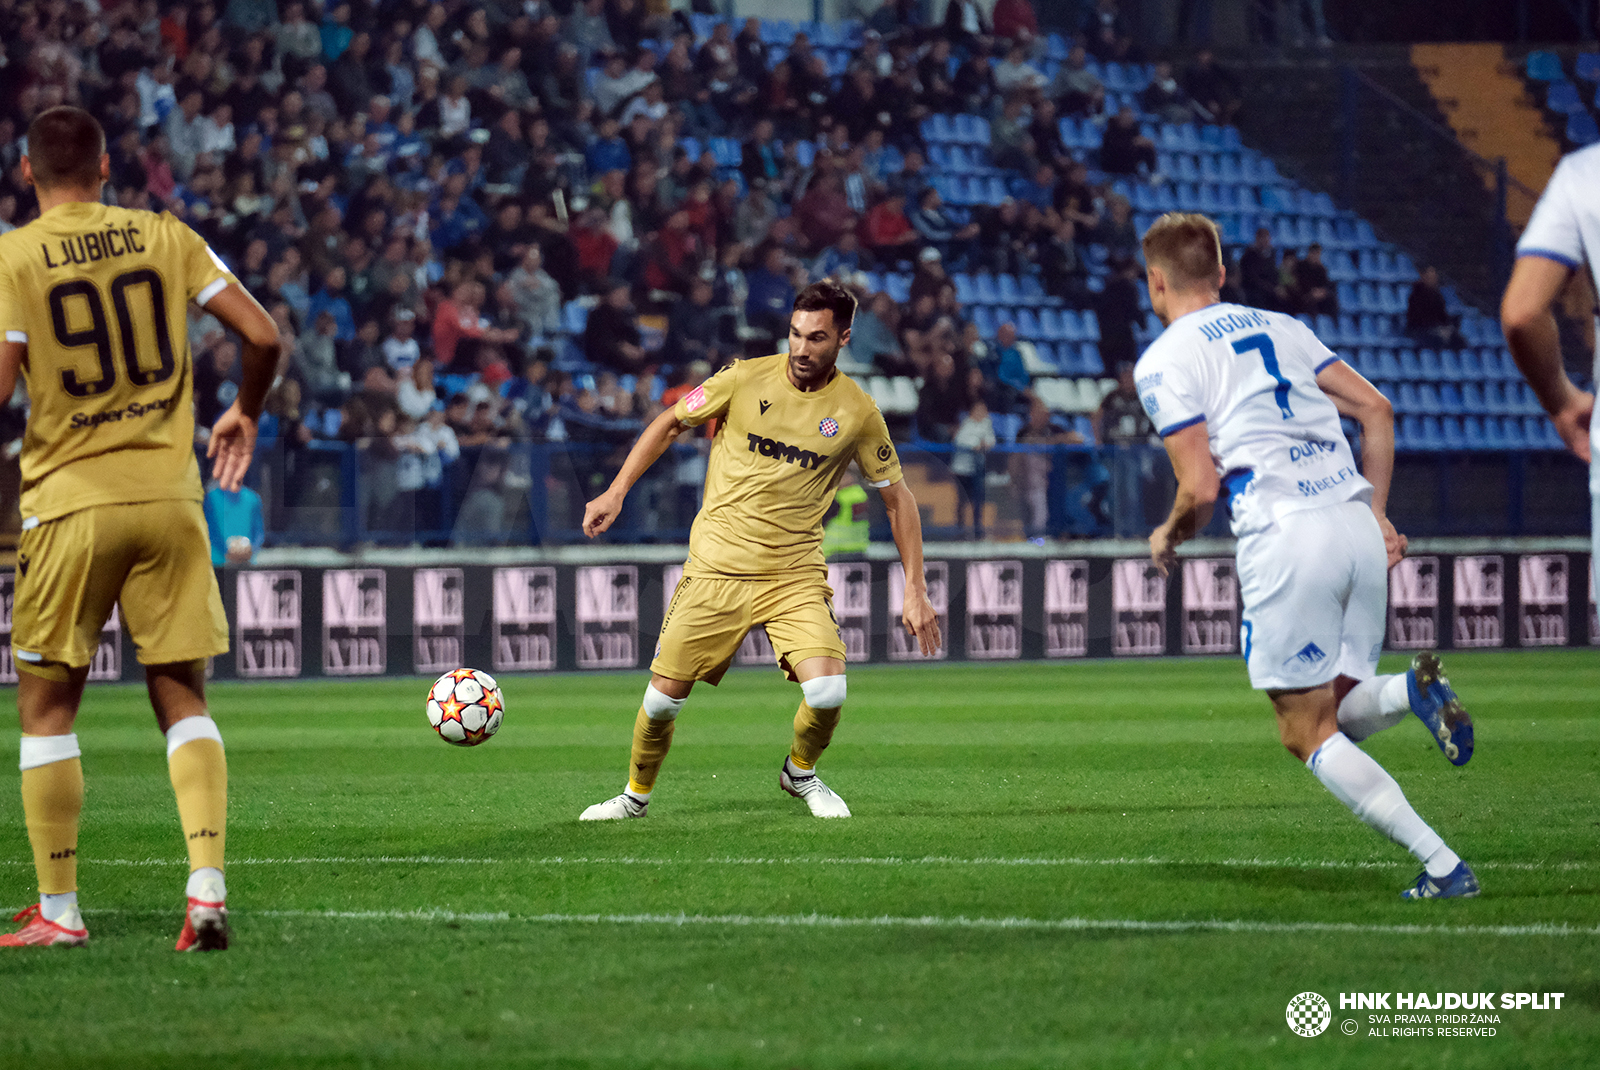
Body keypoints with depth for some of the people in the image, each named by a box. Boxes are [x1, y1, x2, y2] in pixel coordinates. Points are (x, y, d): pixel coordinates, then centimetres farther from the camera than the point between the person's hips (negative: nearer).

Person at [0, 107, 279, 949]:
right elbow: (261, 334, 3)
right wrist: (244, 414, 21)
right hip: (169, 496, 3)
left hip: (71, 503, -3)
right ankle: (207, 887, -7)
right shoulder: (164, 238, 5)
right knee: (180, 694, 8)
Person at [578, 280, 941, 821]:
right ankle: (637, 794, 27)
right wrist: (616, 491, 0)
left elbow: (898, 499, 6)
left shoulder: (858, 412, -3)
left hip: (795, 574, 0)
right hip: (716, 568, 0)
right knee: (664, 695, 0)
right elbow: (669, 425, 8)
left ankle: (800, 772, 14)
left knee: (827, 691, -19)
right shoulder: (745, 379, -5)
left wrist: (915, 590, 2)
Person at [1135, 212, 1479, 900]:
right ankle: (1411, 690, -18)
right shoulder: (1279, 327, 20)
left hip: (1284, 536, -7)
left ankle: (1441, 864, -12)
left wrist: (1168, 539, 15)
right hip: (1356, 522, 7)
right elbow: (1376, 410, 17)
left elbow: (1200, 488, -6)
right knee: (1342, 715, 17)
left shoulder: (1163, 363, 0)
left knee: (1308, 735, 3)